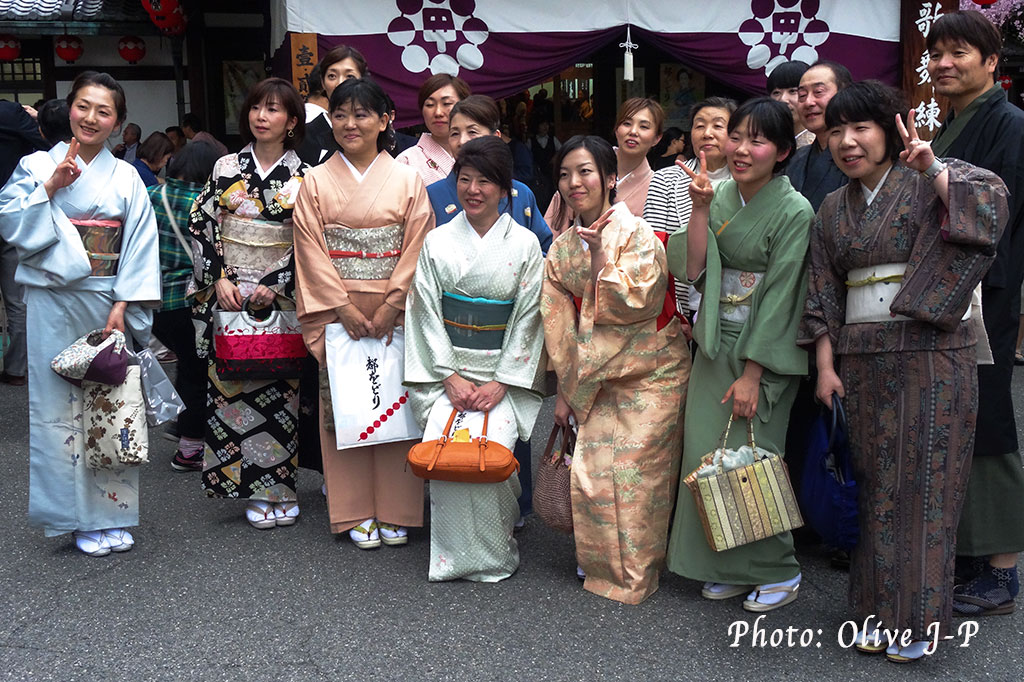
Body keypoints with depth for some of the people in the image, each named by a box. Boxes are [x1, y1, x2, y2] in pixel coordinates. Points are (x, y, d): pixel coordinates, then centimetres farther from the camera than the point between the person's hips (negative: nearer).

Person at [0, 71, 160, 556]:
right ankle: (78, 517, 11)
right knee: (60, 404, 0)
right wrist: (51, 188, -12)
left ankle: (111, 513, 15)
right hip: (54, 304, -1)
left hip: (109, 307, 1)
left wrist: (122, 307, -8)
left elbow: (141, 247, 1)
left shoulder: (126, 177, 6)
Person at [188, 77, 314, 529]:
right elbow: (202, 225, 5)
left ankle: (274, 488, 10)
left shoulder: (303, 178, 2)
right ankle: (242, 480, 12)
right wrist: (220, 279, -6)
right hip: (228, 296, 2)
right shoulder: (225, 169, 7)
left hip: (280, 299, -2)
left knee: (276, 387, -1)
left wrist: (277, 286, -12)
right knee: (229, 383, 0)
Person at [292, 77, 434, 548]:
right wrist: (344, 307, -9)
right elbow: (311, 251, -1)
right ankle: (357, 514, 13)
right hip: (336, 312, 1)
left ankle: (396, 512, 13)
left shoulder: (408, 181, 3)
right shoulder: (316, 182, 5)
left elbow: (417, 249, -2)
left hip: (395, 314, 0)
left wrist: (391, 305, -11)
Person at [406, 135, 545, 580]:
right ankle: (456, 556, -5)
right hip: (447, 372, 1)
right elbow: (426, 313, 3)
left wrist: (500, 384, -10)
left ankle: (496, 553, -3)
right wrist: (451, 377, -8)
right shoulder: (437, 242, 7)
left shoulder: (524, 244, 3)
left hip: (504, 374, -1)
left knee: (492, 444, -25)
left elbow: (528, 319, -1)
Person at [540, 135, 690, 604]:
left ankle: (633, 575, 13)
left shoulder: (637, 234, -11)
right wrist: (564, 389, 4)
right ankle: (598, 562, 25)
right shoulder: (562, 247, 6)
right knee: (591, 471, 5)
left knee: (633, 473, -3)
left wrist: (600, 251, -21)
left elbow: (633, 301, -23)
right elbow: (559, 323, 6)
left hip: (649, 376, -5)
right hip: (596, 379, 5)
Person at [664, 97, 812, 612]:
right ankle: (728, 567, 24)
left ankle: (776, 571, 18)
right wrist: (700, 209, -14)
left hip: (764, 352, -5)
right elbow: (693, 270, -3)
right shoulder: (721, 195, 5)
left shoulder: (794, 211, -11)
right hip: (715, 344, 6)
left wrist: (751, 375, -16)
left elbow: (779, 296, -14)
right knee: (705, 454, 7)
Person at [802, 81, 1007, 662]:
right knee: (874, 485, 9)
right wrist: (826, 366, 4)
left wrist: (932, 168, -28)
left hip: (931, 355, -4)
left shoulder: (927, 184, 0)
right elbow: (823, 296, 11)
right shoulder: (833, 210, 12)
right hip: (861, 361, 4)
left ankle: (920, 618, 13)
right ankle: (879, 610, 21)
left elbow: (991, 199, -18)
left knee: (923, 484, 0)